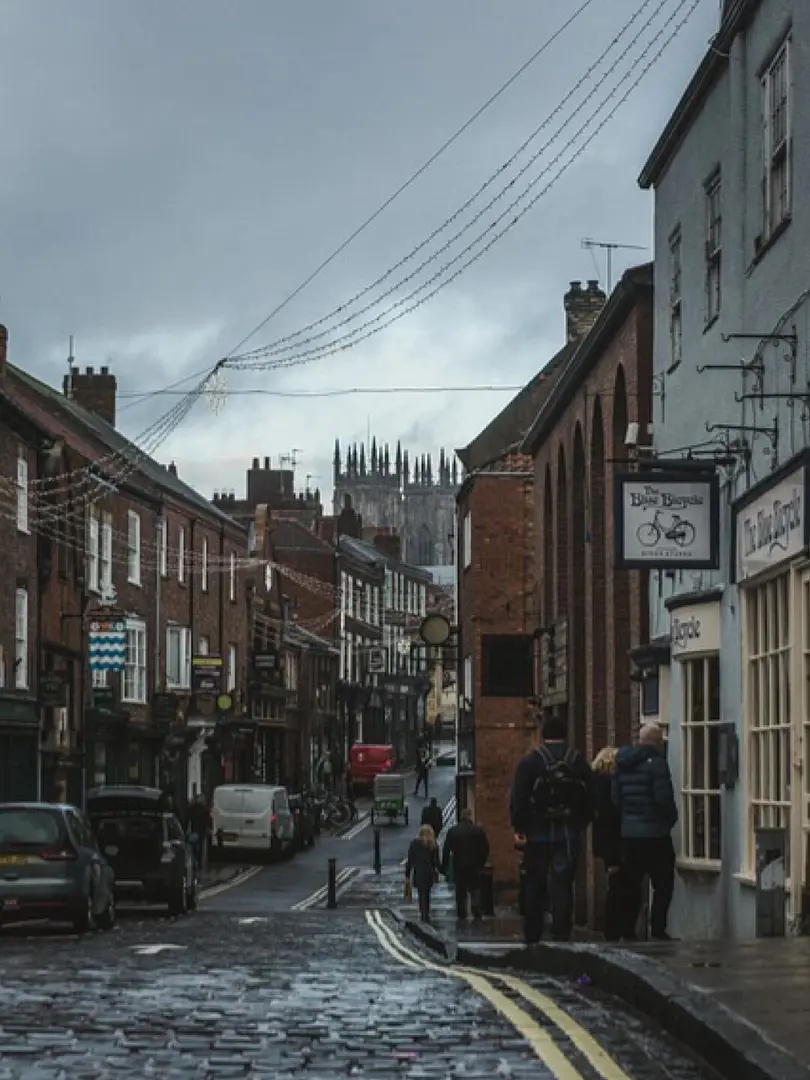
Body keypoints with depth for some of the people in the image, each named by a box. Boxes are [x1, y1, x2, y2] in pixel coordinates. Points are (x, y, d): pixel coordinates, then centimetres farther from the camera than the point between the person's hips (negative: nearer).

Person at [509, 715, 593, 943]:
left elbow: (518, 798, -7)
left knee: (535, 886, 9)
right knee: (563, 885, 0)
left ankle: (532, 936, 14)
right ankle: (561, 935, -6)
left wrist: (518, 827, 1)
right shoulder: (578, 761, 3)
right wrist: (582, 825, 14)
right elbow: (589, 798, 6)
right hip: (569, 834, 1)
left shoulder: (529, 761, -3)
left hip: (537, 832, -1)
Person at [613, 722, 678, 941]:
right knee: (663, 884, 1)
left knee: (631, 884, 12)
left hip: (628, 833, 6)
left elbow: (615, 798, 11)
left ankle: (627, 931, 12)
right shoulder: (656, 762, -12)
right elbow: (664, 798, -17)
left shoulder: (623, 764, 9)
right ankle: (658, 930, -5)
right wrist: (671, 820, 0)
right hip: (655, 833, -6)